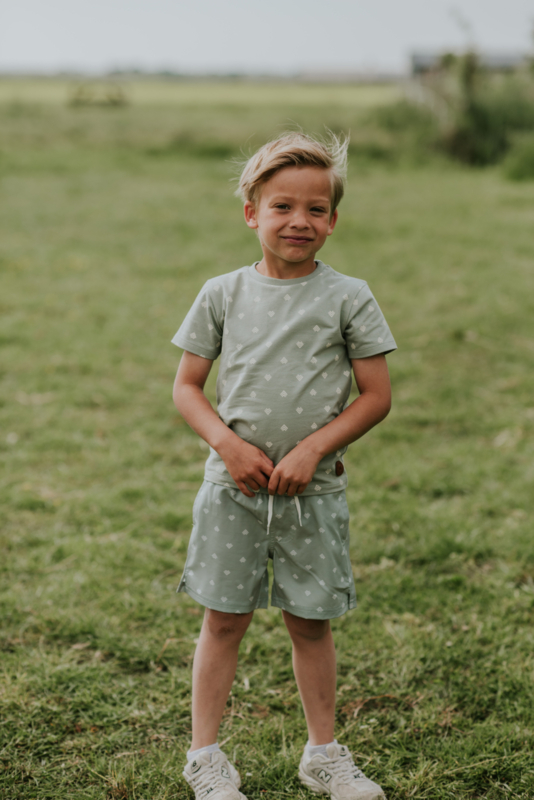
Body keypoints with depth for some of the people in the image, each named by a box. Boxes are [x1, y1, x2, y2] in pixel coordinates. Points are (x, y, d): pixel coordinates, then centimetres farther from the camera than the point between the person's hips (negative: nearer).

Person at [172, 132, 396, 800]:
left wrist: (312, 448, -14)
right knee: (224, 619, 7)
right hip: (233, 485, 1)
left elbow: (376, 396, -3)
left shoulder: (348, 298, -3)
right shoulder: (223, 294, 1)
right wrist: (227, 443, -13)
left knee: (310, 621, 9)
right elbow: (186, 387, 4)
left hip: (312, 490, -1)